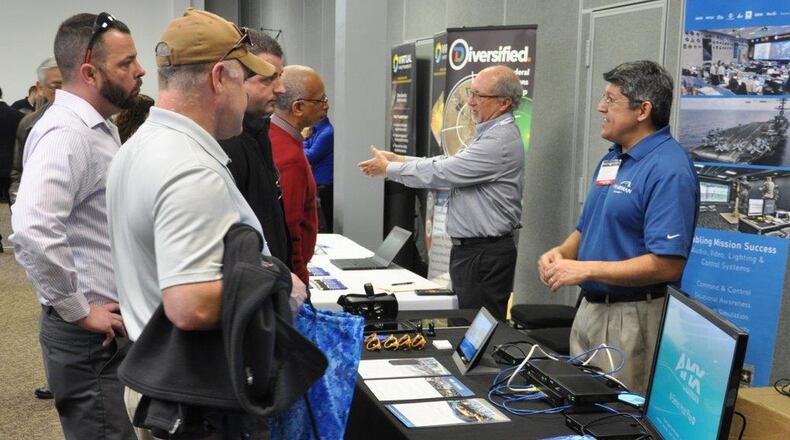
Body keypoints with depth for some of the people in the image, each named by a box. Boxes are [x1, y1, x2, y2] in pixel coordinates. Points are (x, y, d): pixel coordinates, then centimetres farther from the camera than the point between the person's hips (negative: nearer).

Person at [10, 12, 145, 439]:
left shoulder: (100, 128, 11)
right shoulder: (66, 133, -20)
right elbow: (31, 229, -34)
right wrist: (79, 311, -23)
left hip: (111, 323, 9)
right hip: (89, 334, -9)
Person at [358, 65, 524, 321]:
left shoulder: (500, 141, -20)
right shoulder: (490, 133, 15)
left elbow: (441, 173, -18)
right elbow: (448, 165, 17)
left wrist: (388, 169, -5)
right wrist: (399, 160, 10)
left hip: (486, 255, -10)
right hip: (469, 249, 10)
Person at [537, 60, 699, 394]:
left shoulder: (669, 169, -18)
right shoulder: (612, 158, 11)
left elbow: (667, 265, -24)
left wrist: (585, 270, -22)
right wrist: (561, 252, -1)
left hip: (631, 317, -9)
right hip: (589, 307, 9)